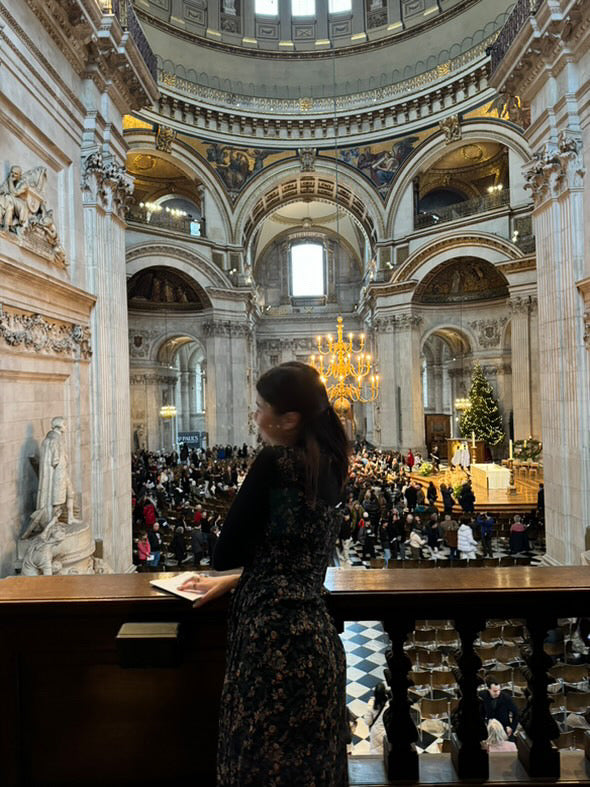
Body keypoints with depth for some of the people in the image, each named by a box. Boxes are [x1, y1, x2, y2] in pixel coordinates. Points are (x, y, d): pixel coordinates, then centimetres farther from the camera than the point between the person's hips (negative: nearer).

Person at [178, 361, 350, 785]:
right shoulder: (328, 466, 9)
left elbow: (226, 553, -11)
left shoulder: (275, 462, -15)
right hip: (317, 634, 8)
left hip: (275, 633, -8)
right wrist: (231, 581, 22)